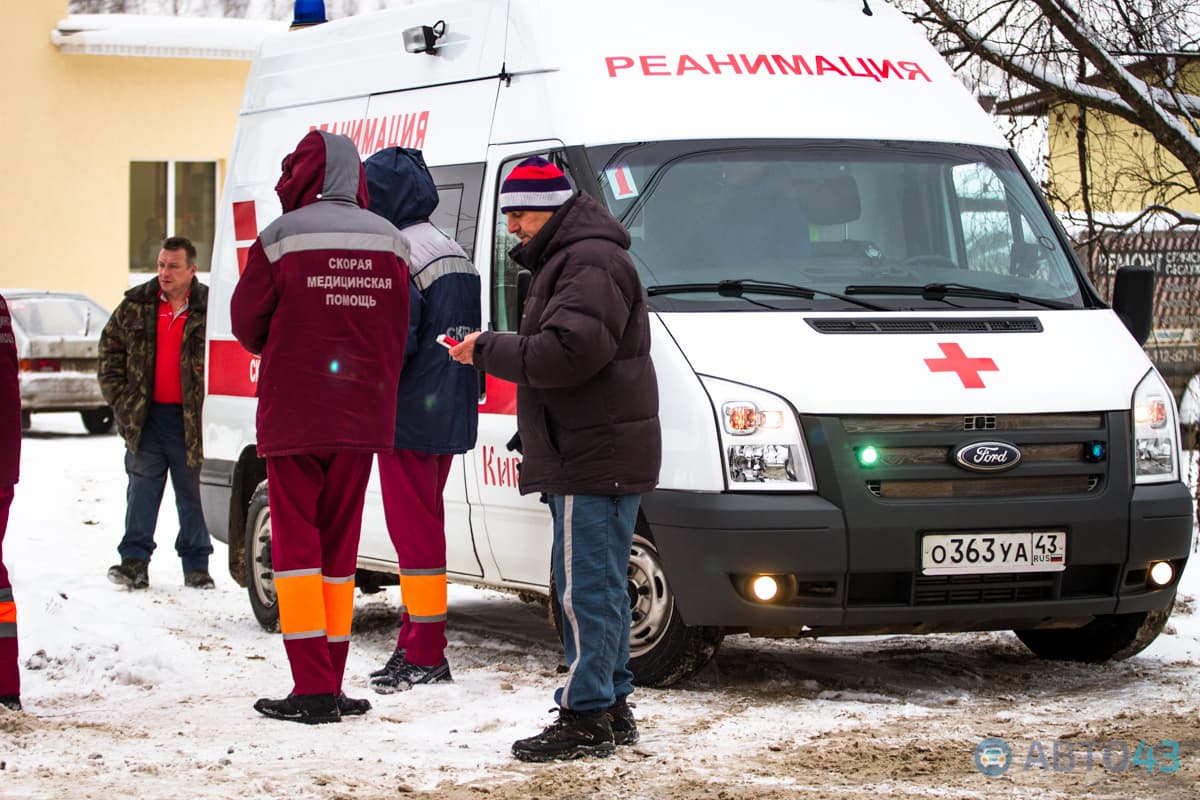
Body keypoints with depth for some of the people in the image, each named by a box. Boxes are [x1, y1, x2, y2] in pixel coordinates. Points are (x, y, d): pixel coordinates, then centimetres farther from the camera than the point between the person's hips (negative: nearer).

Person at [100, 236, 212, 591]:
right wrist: (119, 398, 4)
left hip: (191, 418, -2)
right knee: (142, 491, 4)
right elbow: (110, 350, 12)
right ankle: (134, 562, 6)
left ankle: (196, 566, 13)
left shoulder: (209, 309, -3)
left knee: (193, 493, 5)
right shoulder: (136, 305, 6)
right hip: (146, 416, 2)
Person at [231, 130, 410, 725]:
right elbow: (398, 336, 8)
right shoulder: (388, 241, 4)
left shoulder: (281, 239, -10)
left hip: (293, 415, -4)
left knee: (296, 546, 1)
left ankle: (312, 690, -7)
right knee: (339, 547, 12)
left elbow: (246, 324, -1)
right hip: (362, 419, 4)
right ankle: (331, 686, 13)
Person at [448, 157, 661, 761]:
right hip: (591, 456, 11)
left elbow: (568, 351, -25)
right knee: (596, 586, 15)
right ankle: (612, 706, 22)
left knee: (586, 586, -10)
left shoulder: (591, 263, -13)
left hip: (596, 456, -11)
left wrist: (489, 350, -16)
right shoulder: (566, 260, 23)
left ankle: (586, 716, -9)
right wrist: (494, 351, 12)